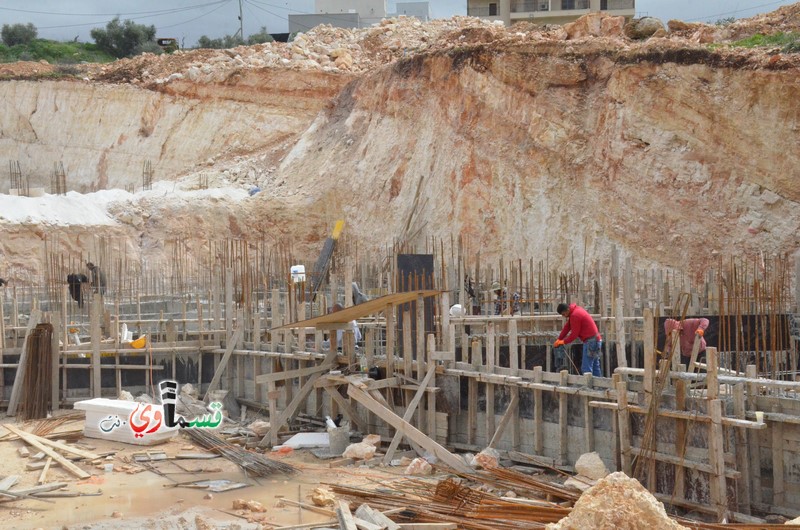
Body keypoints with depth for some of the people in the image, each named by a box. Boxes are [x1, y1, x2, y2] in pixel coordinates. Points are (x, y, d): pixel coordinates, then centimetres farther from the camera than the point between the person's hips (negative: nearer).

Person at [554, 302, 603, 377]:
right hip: (595, 340, 11)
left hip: (590, 341, -11)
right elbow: (567, 326, 15)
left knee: (586, 368, -11)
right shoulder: (576, 310, 12)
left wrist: (564, 342, -2)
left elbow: (574, 334, -16)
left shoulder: (575, 315, -19)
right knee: (595, 367, 15)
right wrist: (559, 339, 10)